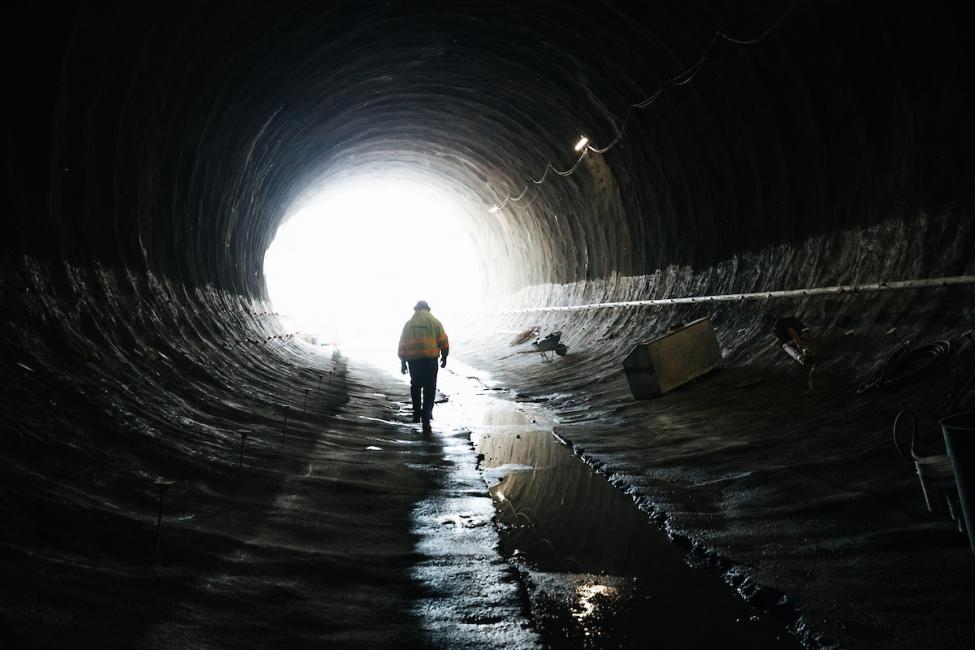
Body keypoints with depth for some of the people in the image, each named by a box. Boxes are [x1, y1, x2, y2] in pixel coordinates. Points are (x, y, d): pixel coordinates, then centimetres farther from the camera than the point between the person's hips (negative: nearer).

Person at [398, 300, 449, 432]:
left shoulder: (409, 323, 10)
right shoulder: (434, 321, 3)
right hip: (430, 359, -2)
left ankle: (417, 414, 26)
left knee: (415, 386, 20)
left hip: (413, 359, 3)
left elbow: (402, 344, 9)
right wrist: (444, 357, 10)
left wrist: (403, 362, 14)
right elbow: (443, 341, -1)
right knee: (429, 389, 0)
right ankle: (426, 416, -12)